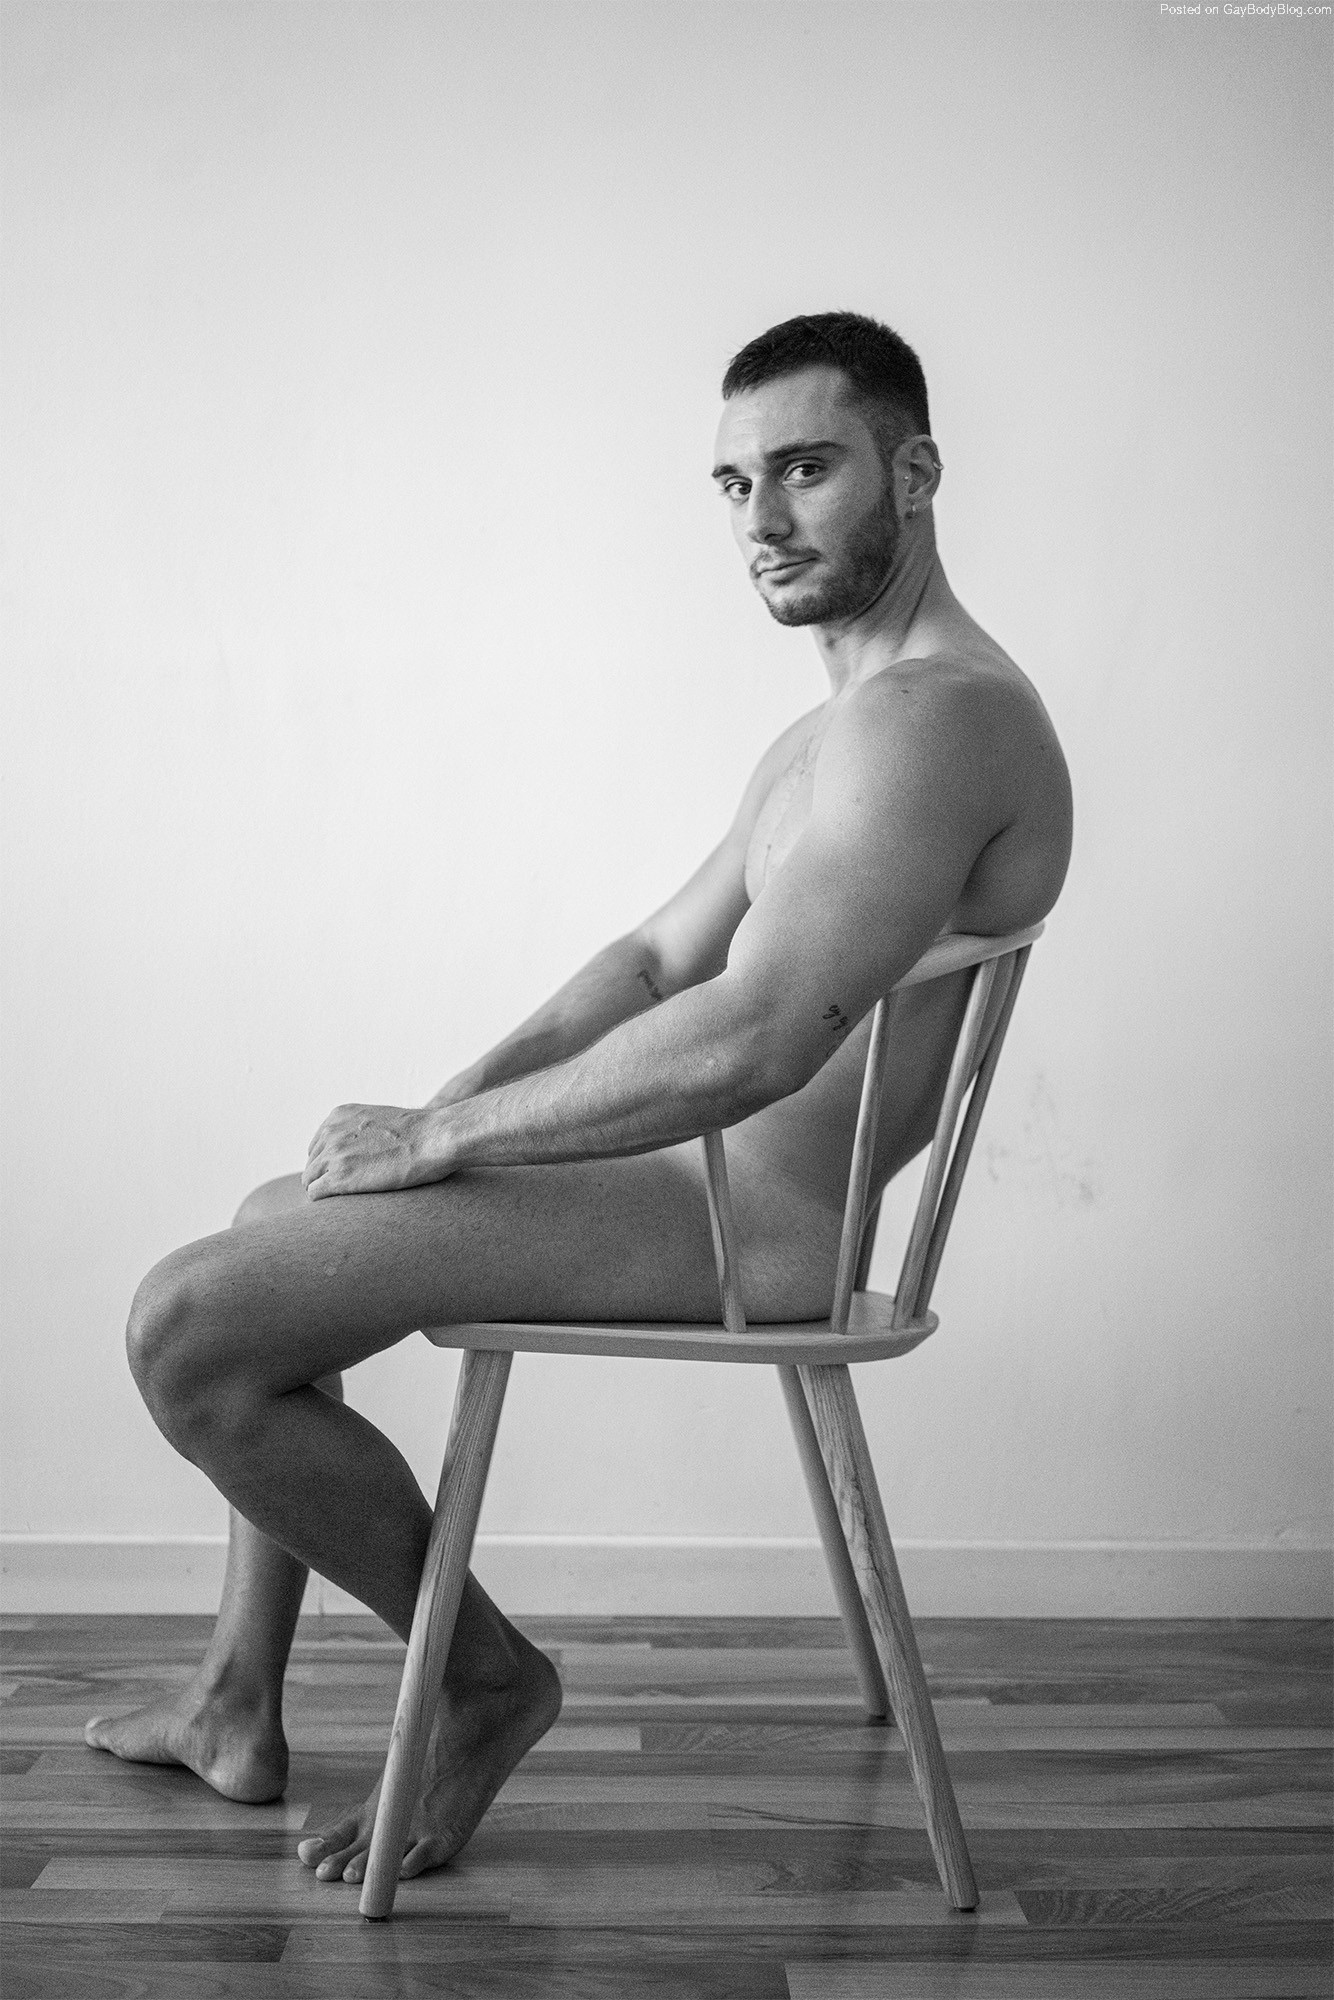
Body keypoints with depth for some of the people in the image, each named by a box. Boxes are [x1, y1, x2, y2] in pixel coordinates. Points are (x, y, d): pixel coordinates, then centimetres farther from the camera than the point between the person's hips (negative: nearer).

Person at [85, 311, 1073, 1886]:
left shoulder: (938, 713, -19)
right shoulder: (834, 729, 17)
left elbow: (748, 1043, -29)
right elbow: (659, 957, 19)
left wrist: (443, 1134, -18)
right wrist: (465, 1096, 4)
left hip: (744, 1226, -11)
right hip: (707, 1172, 11)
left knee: (185, 1327, -15)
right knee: (274, 1219, 23)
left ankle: (487, 1675, 6)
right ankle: (236, 1709, 27)